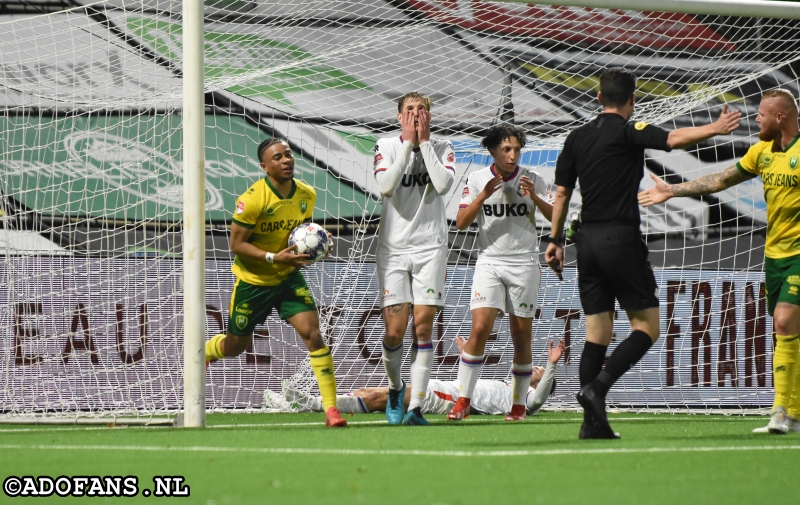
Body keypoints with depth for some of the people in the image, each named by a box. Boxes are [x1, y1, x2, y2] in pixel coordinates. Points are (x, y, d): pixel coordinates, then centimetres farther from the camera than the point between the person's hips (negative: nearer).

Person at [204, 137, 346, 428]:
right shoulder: (252, 199, -23)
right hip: (252, 281, -3)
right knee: (236, 345, 13)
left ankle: (331, 408, -14)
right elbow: (236, 244, -19)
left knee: (312, 333, -16)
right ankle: (200, 354, 51)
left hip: (288, 276, 3)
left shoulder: (307, 195, -5)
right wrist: (274, 258, -30)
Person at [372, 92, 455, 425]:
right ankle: (395, 387, 24)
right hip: (393, 247, 0)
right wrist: (408, 143, -12)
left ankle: (415, 406, -7)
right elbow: (385, 186, -14)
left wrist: (424, 141, -9)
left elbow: (443, 184, -14)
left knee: (423, 326, -8)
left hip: (429, 247, 0)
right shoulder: (387, 147, 3)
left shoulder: (442, 149, 5)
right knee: (394, 330, -4)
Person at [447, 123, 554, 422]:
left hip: (524, 263, 0)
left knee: (521, 336, 2)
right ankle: (463, 401, -10)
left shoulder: (533, 180, 1)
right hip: (489, 262, 0)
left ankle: (519, 404, 12)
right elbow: (461, 223, -3)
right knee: (479, 328, -14)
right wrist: (483, 196, -17)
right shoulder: (477, 180, 2)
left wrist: (535, 198, -19)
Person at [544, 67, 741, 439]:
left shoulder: (577, 138, 12)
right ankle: (597, 387, -20)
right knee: (647, 327, 0)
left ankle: (593, 422, 0)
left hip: (588, 240, 6)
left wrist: (555, 239, 20)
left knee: (597, 332, 7)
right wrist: (714, 129, -25)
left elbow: (561, 192, 14)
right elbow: (672, 139, -23)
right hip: (621, 238, -6)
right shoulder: (629, 132, -6)